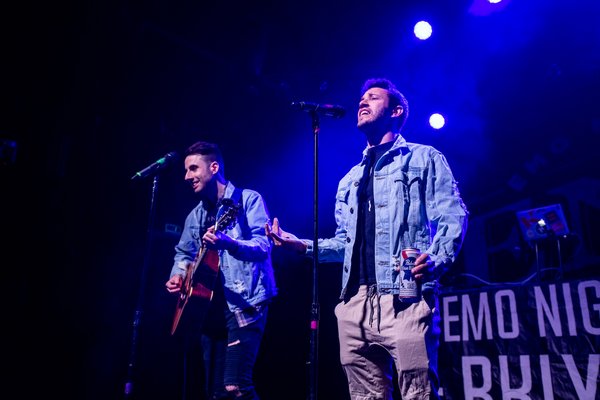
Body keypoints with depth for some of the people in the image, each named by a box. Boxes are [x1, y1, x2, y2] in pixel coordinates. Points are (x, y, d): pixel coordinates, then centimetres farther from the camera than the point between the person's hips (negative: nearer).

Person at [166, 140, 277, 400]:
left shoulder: (248, 199, -3)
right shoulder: (196, 215, 17)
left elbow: (264, 244, -15)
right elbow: (184, 252, 27)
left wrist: (229, 243, -32)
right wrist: (178, 274, 7)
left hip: (245, 304, -7)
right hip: (211, 307, 7)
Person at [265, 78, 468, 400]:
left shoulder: (424, 158, 9)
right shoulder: (349, 180, 26)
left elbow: (452, 217, -2)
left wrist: (436, 259, -21)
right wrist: (303, 245, 11)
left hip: (406, 298, -5)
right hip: (355, 303, 6)